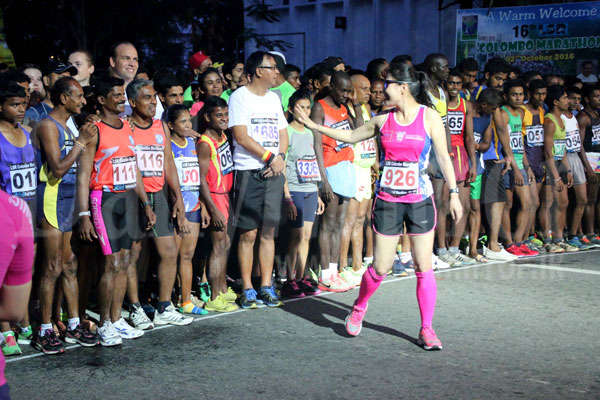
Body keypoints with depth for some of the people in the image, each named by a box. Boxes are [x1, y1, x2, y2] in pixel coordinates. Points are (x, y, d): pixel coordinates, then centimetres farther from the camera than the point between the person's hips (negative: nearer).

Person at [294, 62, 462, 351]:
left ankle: (426, 329, 10)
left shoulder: (429, 117, -3)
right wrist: (312, 125, 15)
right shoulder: (383, 120, 5)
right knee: (380, 267, 3)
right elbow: (350, 136, 17)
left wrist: (453, 193, -1)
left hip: (420, 200, -2)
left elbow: (443, 157, 1)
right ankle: (359, 308, 30)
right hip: (387, 200, 2)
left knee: (424, 268, -1)